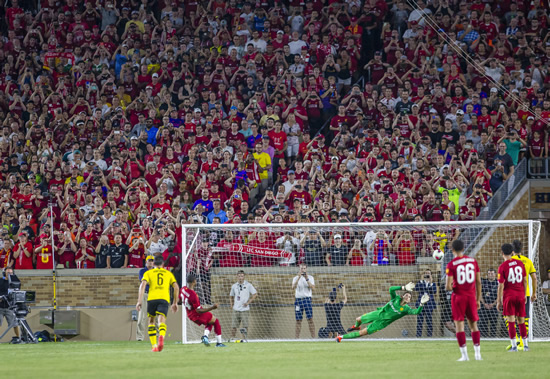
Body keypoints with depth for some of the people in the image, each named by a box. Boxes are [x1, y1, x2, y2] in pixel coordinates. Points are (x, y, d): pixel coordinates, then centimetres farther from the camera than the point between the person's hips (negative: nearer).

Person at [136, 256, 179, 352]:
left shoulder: (148, 273, 16)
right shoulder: (169, 273, 22)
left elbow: (143, 285, 0)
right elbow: (176, 287, 15)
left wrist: (139, 301, -3)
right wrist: (175, 302, 22)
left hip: (152, 298, 0)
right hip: (164, 299, 0)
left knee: (151, 321, 17)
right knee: (161, 321, -12)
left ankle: (154, 345, 9)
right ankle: (161, 337, -45)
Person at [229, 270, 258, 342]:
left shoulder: (248, 285, -1)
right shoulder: (234, 286, 10)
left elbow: (255, 294, 0)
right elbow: (231, 296, 25)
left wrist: (248, 302, -8)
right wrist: (231, 304, 10)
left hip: (245, 309, -3)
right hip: (236, 309, 3)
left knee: (245, 325, -8)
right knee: (234, 325, 0)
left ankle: (244, 338, -1)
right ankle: (232, 338, 9)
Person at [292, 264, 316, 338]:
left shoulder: (310, 277, 6)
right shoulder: (296, 278, 8)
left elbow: (313, 288, -7)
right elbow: (293, 287, -10)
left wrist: (307, 279, -15)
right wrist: (299, 278, -19)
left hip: (307, 298, -1)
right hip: (298, 299, 1)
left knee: (310, 319, -8)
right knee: (298, 320, 1)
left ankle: (313, 337, -8)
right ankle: (297, 337, 5)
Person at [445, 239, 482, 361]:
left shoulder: (451, 265, -8)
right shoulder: (473, 261, 4)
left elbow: (448, 286, -13)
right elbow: (478, 282, 6)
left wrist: (448, 287, 11)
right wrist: (478, 299, 14)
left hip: (458, 296, -4)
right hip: (471, 296, 4)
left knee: (459, 325, 1)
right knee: (473, 325, 12)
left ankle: (464, 355, -4)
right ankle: (477, 353, 7)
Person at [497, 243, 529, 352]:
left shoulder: (502, 267, -7)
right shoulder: (520, 263, 5)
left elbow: (501, 285, -8)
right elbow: (525, 280, 9)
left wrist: (499, 300, -3)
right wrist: (524, 295, 19)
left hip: (509, 296, -4)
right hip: (520, 294, 4)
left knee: (511, 321, -3)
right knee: (521, 321, 12)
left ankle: (514, 346, -8)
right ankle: (525, 345, 12)